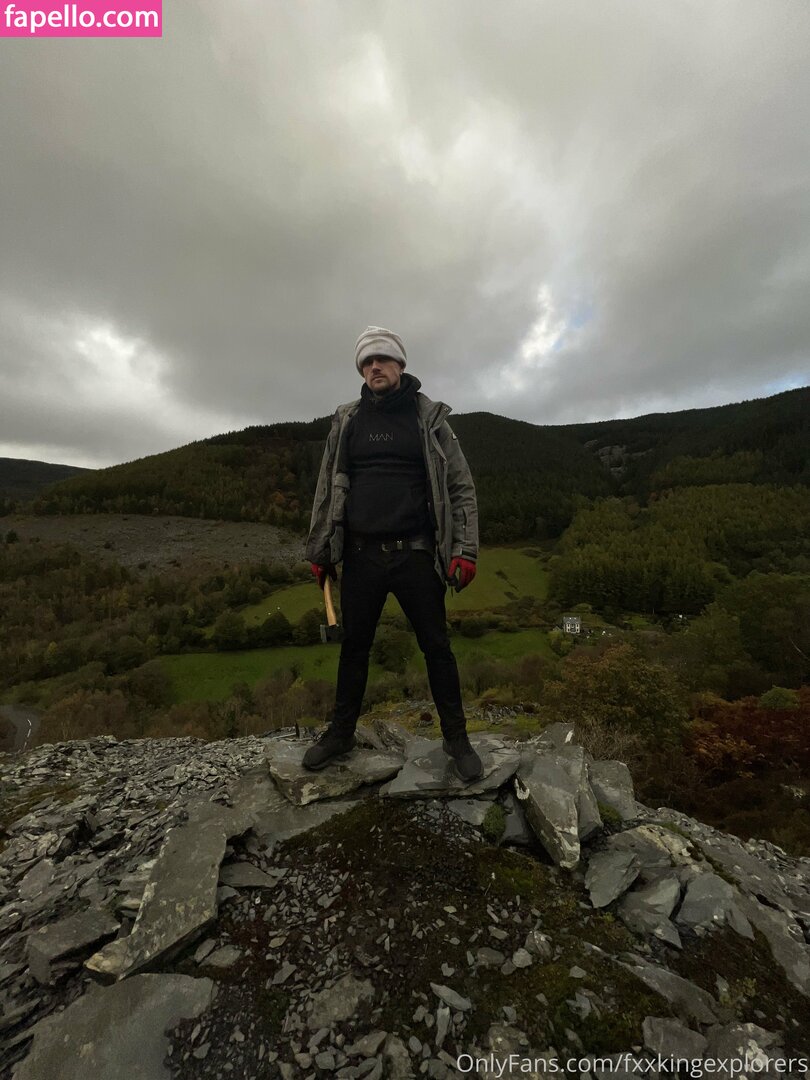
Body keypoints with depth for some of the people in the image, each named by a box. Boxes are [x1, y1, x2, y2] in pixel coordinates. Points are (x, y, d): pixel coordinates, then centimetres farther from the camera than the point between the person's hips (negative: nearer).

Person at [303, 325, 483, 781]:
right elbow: (328, 488, 12)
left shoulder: (429, 417, 4)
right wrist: (320, 550, 10)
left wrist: (465, 549, -6)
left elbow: (461, 485, 2)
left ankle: (456, 736, 25)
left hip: (416, 555, -2)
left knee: (436, 646, 7)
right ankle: (341, 731, 31)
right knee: (354, 646, 12)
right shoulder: (347, 420, 10)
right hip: (361, 555, 2)